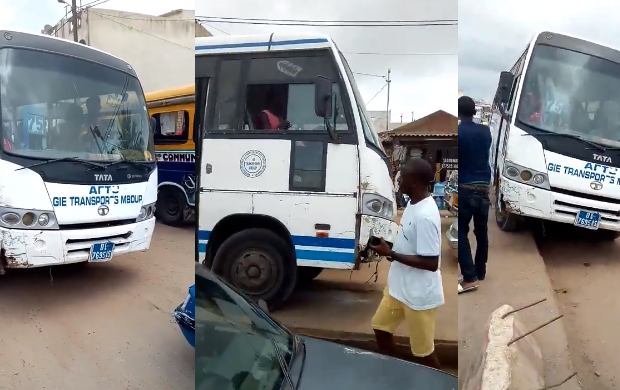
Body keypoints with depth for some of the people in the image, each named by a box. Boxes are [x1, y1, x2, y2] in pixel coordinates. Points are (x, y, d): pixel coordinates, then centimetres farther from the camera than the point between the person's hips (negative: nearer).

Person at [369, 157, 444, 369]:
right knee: (381, 328, 23)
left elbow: (431, 263, -28)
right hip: (399, 286, 10)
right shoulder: (414, 203, 2)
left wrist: (391, 254, -24)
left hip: (419, 295, -10)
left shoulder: (425, 216, -28)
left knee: (423, 350, 8)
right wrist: (391, 250, 1)